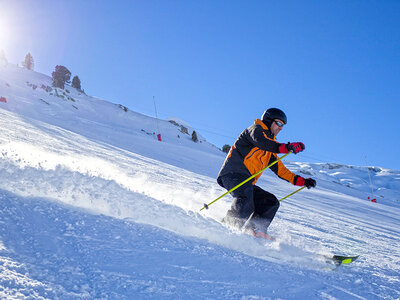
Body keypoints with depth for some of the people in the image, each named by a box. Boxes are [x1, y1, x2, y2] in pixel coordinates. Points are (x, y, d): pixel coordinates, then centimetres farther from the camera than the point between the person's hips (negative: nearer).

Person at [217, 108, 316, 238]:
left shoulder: (270, 150, 28)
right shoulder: (256, 129, 3)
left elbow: (280, 170, 28)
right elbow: (260, 141, -21)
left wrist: (302, 181, 19)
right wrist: (286, 147, -34)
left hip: (246, 183, 9)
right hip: (233, 173, -9)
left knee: (271, 202, -1)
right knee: (246, 193, -35)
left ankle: (257, 229, -13)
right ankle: (231, 224, -37)